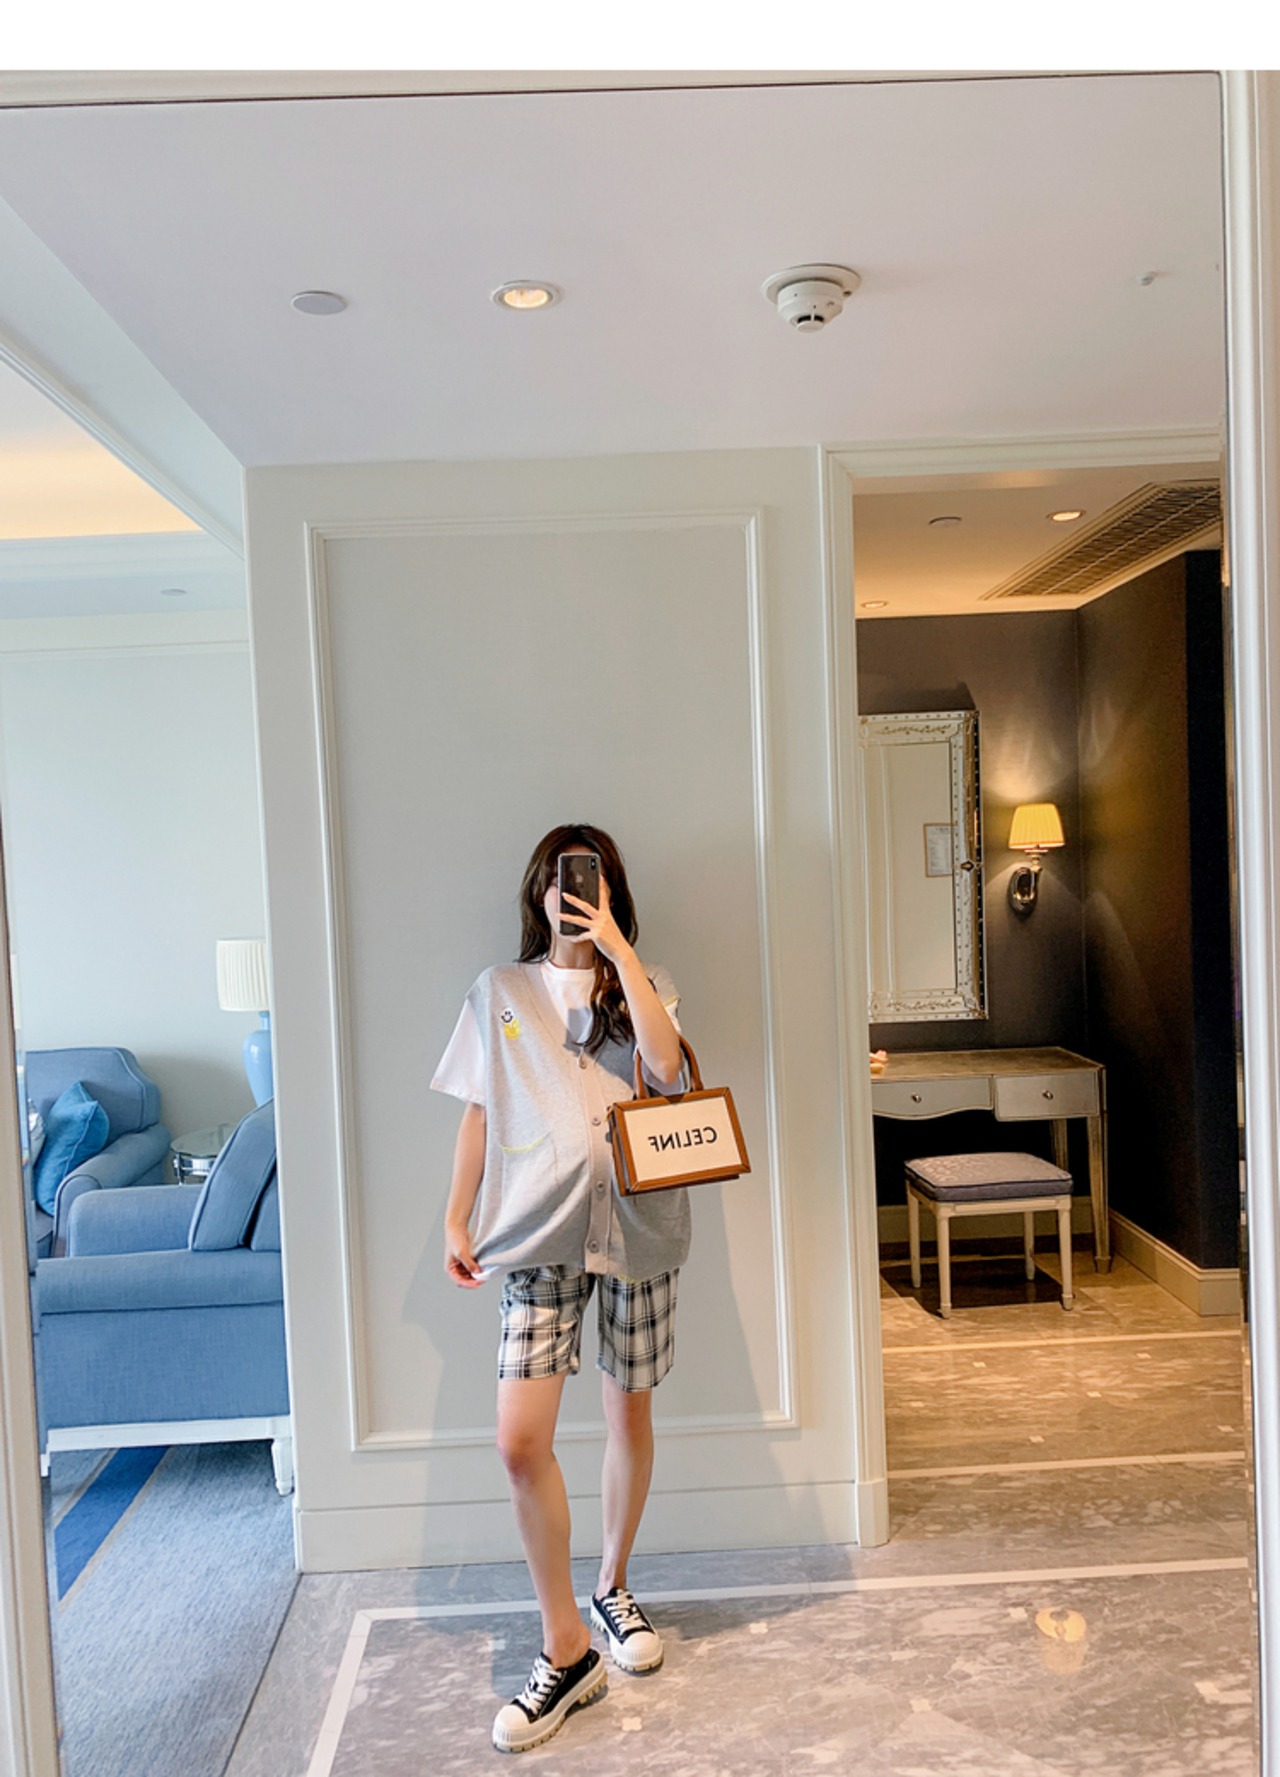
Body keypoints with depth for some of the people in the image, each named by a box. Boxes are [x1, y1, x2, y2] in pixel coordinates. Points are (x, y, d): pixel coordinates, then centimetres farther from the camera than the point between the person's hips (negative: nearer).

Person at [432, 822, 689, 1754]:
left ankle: (613, 1588, 37)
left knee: (630, 1413, 13)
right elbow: (479, 1115, 10)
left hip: (634, 1220, 1)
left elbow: (667, 1063, -16)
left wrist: (615, 946, -15)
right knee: (521, 1440, -7)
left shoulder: (644, 983, 6)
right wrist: (457, 1218, 4)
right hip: (539, 1228, 0)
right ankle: (567, 1650, 11)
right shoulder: (498, 992, 8)